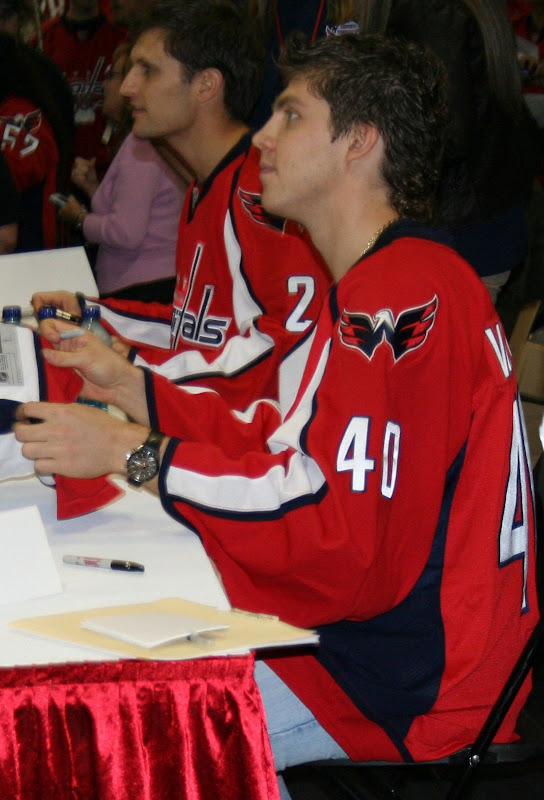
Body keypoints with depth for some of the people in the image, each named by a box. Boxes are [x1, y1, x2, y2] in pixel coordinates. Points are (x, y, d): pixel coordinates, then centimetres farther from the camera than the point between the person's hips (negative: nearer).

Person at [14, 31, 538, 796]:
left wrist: (137, 456, -21)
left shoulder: (407, 299, -21)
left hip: (409, 688, -10)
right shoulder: (379, 285, 15)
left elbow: (351, 540, -25)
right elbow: (289, 445, 15)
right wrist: (128, 385, 10)